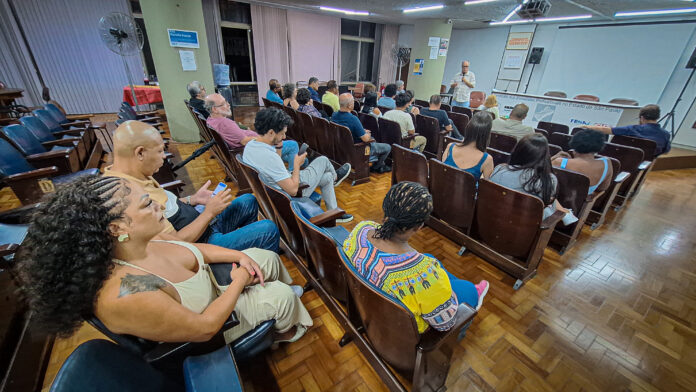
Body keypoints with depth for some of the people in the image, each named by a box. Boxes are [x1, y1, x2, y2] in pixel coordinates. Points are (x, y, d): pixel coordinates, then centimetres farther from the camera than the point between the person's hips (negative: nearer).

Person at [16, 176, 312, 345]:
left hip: (209, 285, 7)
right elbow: (205, 328, -31)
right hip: (208, 326, -6)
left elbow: (193, 249, 0)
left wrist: (238, 256, -10)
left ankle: (287, 293, 39)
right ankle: (286, 330, 35)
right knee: (282, 296, -2)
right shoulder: (125, 296, -41)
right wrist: (238, 282, -19)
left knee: (268, 258, 7)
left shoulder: (139, 243, -16)